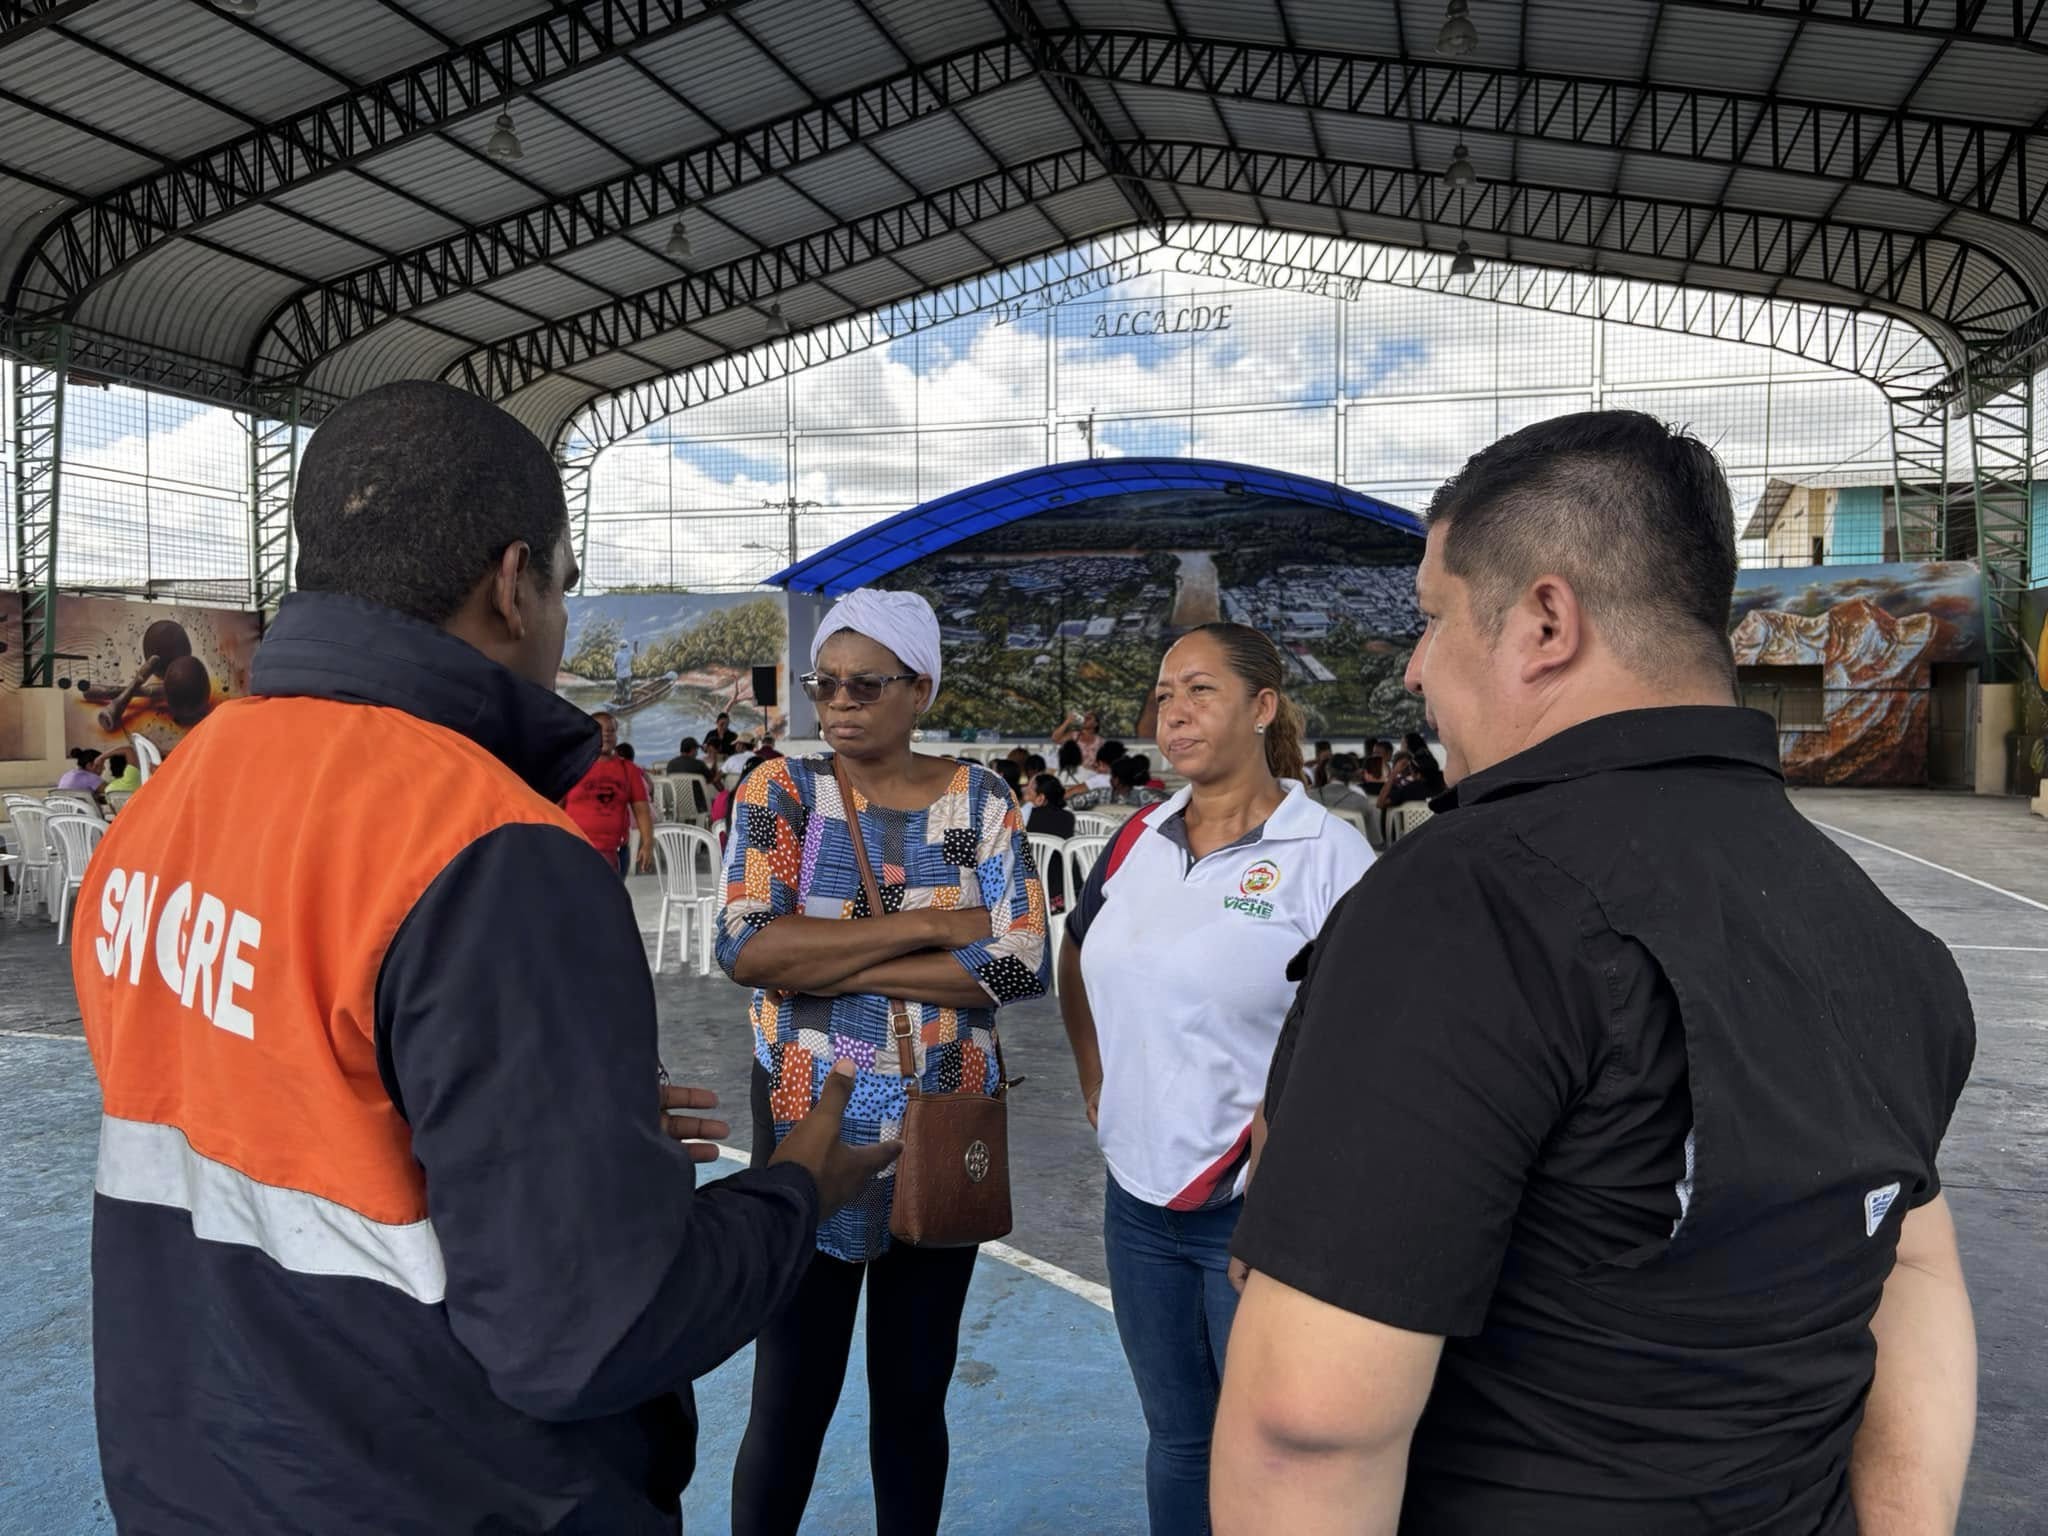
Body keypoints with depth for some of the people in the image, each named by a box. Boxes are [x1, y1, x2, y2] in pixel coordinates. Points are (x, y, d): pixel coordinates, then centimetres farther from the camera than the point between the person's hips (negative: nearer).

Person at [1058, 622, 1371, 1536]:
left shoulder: (1326, 855, -13)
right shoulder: (1137, 842, 4)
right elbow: (1078, 960, 21)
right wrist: (1096, 1086, 15)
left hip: (1261, 1209, -5)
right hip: (1139, 1195, 5)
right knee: (1175, 1434, 21)